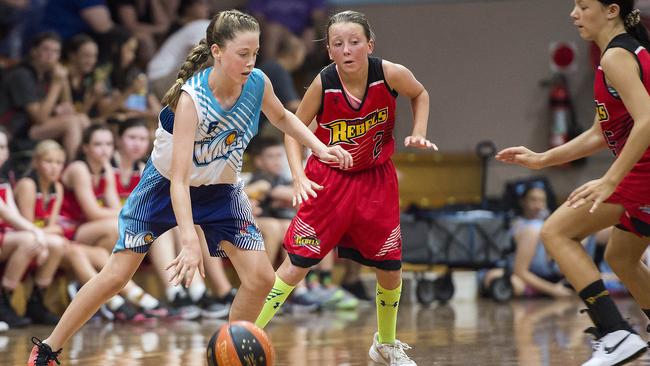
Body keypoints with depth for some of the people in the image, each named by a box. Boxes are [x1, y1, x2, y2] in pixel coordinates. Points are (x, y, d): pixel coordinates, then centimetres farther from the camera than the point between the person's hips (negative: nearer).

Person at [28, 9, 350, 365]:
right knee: (115, 277, -4)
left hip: (220, 189, 4)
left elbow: (281, 117, 9)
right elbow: (179, 178, -39)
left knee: (260, 278, -10)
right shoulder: (191, 98, -34)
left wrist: (319, 147, -5)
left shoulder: (258, 83, -19)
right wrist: (190, 241, -50)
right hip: (166, 185, -4)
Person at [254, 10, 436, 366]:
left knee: (390, 269, 8)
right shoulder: (323, 84, -21)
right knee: (296, 263, -9)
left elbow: (420, 94, 5)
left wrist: (419, 133, -8)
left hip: (376, 180, 2)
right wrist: (298, 175, -19)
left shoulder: (390, 74, -19)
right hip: (329, 180, -2)